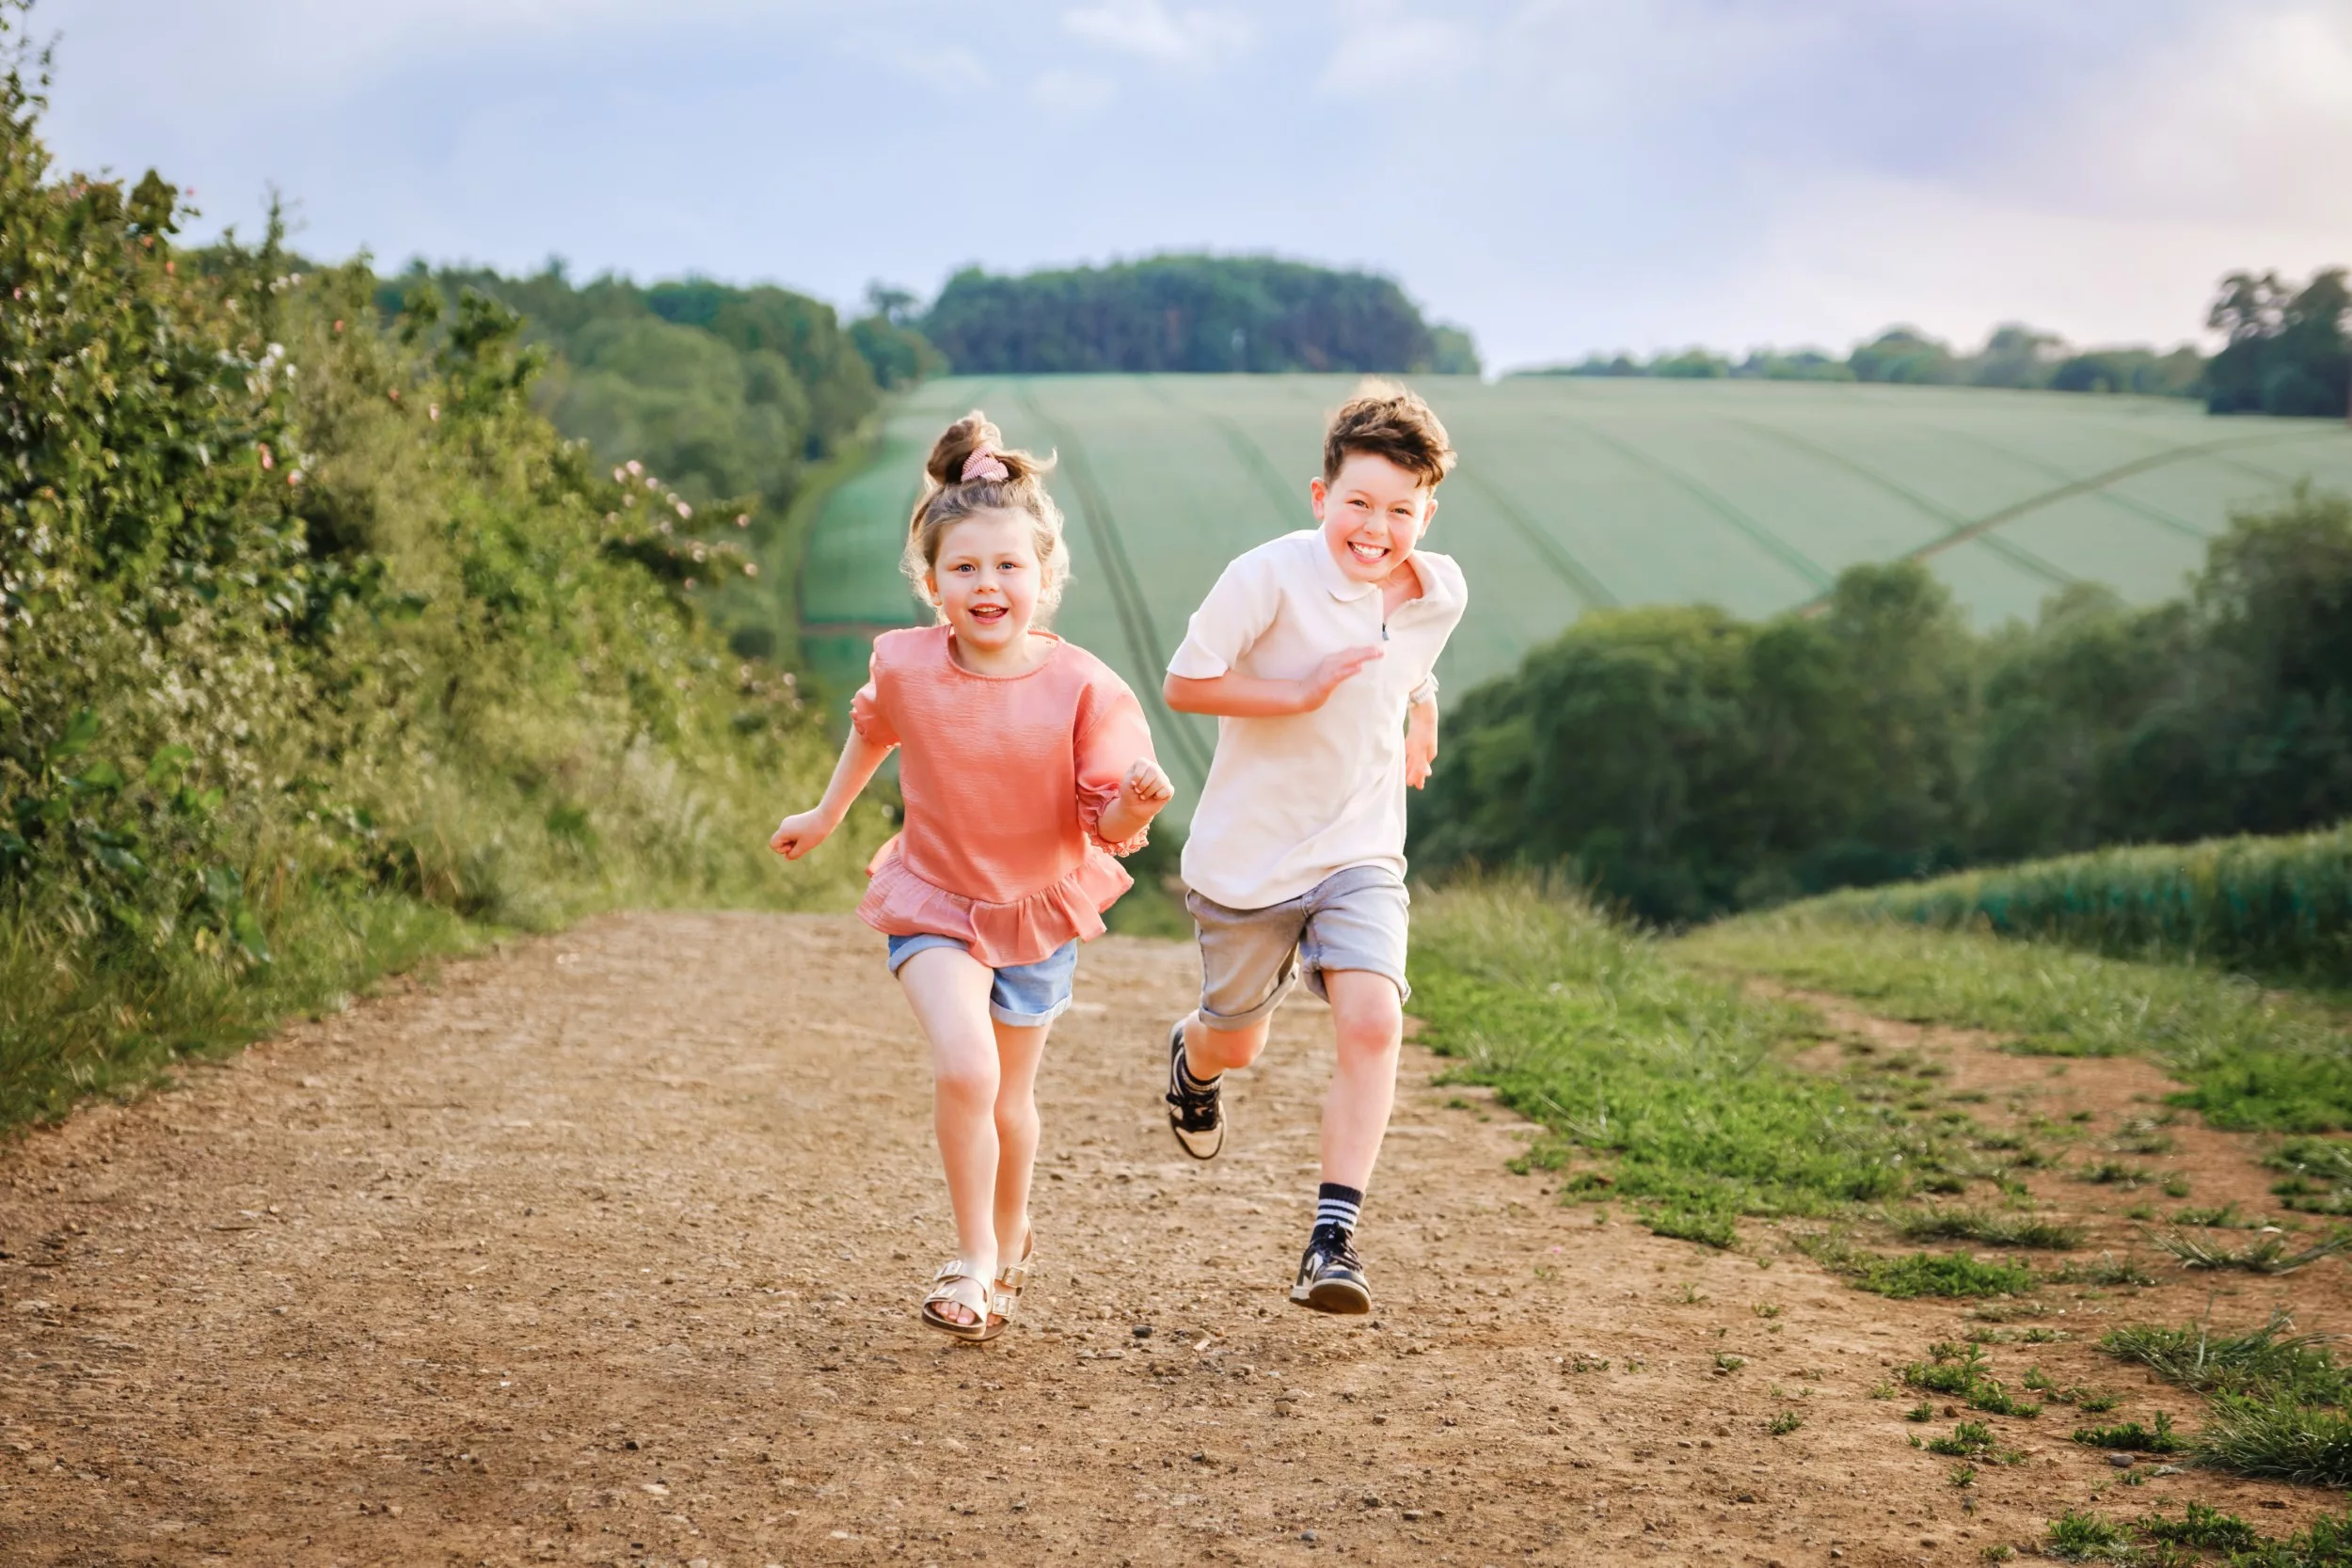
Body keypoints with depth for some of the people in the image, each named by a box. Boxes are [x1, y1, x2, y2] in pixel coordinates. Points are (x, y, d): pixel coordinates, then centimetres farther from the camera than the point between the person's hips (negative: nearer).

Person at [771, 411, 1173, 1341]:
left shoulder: (1082, 688, -21)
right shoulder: (904, 666, -15)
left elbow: (1108, 827, -18)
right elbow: (873, 729, 10)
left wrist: (1136, 803, -41)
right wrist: (825, 816, 21)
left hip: (1039, 912, 0)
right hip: (934, 901, 0)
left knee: (1008, 1099, 14)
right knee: (964, 1069, -22)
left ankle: (1010, 1238, 43)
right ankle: (974, 1257, -3)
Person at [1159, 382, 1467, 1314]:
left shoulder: (1441, 592, -4)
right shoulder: (1272, 576, -22)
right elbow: (1184, 684, -19)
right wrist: (1301, 692, -25)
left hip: (1361, 852, 2)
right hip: (1249, 851, -2)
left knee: (1373, 1021, -20)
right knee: (1237, 1042, 16)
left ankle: (1332, 1243, -14)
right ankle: (1191, 1060, 56)